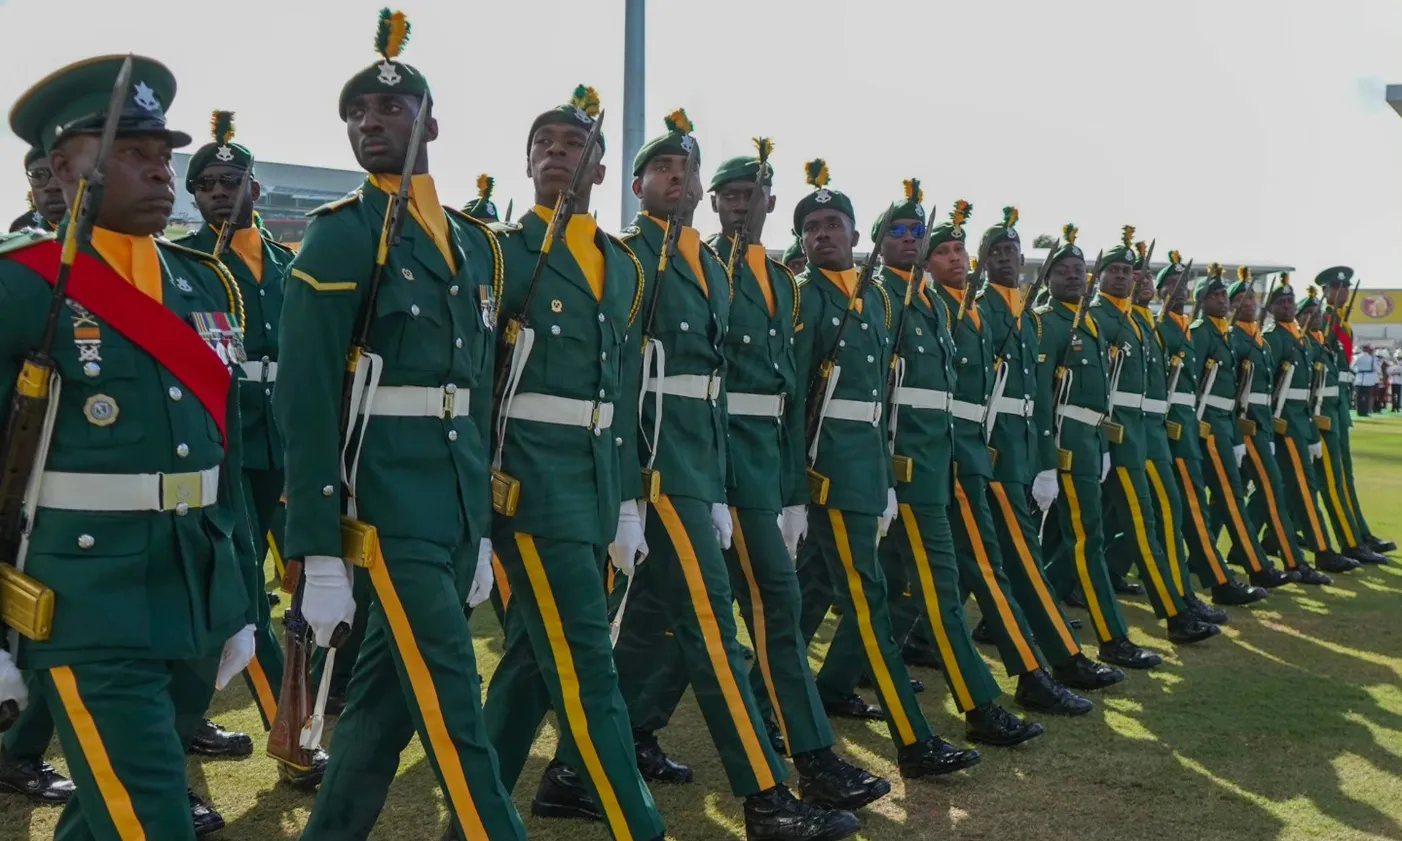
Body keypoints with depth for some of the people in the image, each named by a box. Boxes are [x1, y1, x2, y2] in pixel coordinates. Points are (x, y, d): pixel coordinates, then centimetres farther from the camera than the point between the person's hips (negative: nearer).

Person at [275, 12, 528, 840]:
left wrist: (482, 528, 17)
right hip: (388, 504, -7)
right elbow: (305, 401, -12)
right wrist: (318, 557, -16)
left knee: (389, 690, 15)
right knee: (453, 708, -6)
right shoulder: (340, 238, -7)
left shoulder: (476, 243, 13)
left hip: (458, 506, 7)